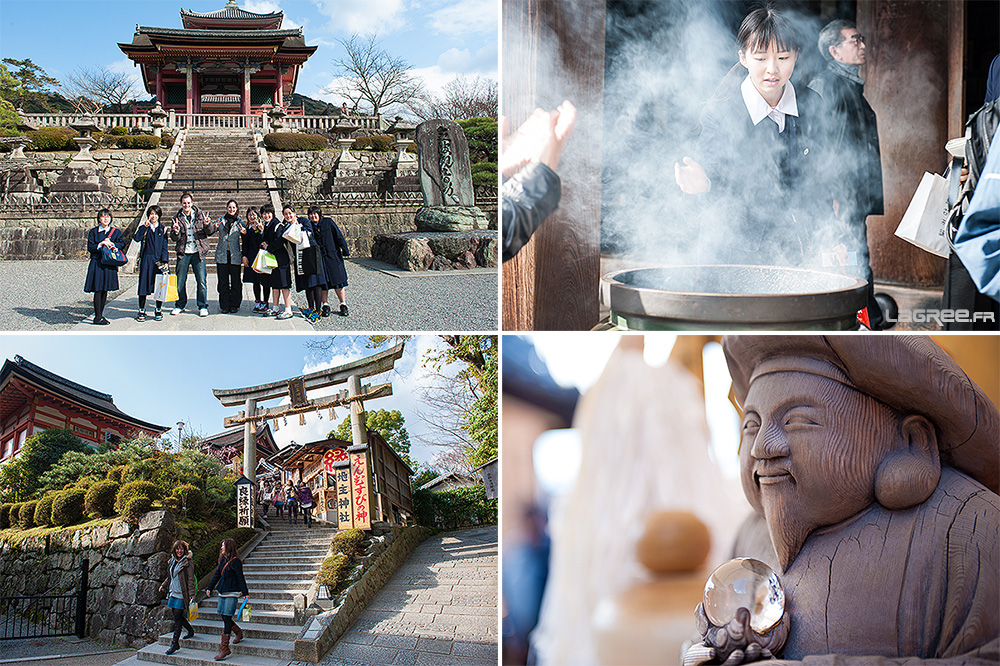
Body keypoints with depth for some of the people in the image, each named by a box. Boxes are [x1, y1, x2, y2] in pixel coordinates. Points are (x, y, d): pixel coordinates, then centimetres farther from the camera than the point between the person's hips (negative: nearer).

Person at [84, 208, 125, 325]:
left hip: (109, 264, 3)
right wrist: (101, 244, -15)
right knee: (98, 290, -8)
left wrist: (112, 244, -13)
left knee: (105, 290, 7)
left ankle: (100, 315, 17)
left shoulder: (115, 232, 10)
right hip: (97, 264, -3)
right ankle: (98, 317, -7)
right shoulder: (93, 232, 4)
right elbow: (90, 247, -2)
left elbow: (122, 243, 2)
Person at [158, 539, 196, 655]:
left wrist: (191, 594, -19)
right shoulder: (172, 562, 13)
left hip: (182, 595, -7)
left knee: (177, 617, -7)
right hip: (173, 594, 8)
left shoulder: (187, 562, -10)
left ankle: (175, 643, -3)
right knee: (177, 616, 12)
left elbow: (191, 580, -14)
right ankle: (190, 631, 36)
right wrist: (163, 585, 12)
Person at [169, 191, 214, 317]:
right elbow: (174, 238, 4)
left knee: (202, 281, -3)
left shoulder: (200, 214, 4)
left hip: (198, 252, -1)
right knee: (180, 281, 6)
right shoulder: (177, 218, 7)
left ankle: (203, 306, 7)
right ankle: (180, 305, 21)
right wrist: (176, 232, -19)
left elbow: (210, 232, 3)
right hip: (183, 253, 1)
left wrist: (208, 225, -19)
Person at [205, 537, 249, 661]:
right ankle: (239, 633, 36)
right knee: (225, 618, 10)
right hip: (222, 593, 8)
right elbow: (217, 575, 20)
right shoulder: (223, 560, 13)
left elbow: (240, 578, -11)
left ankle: (224, 648, -7)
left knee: (226, 618, -9)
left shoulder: (235, 561, -10)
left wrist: (245, 593, -12)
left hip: (232, 593, -8)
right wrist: (209, 588, 18)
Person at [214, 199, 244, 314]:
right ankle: (224, 305, 10)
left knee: (235, 281, 2)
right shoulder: (221, 220, 8)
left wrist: (243, 231, -22)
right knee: (223, 281, 3)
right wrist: (215, 227, -19)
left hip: (235, 256, -1)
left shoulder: (239, 222, 6)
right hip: (222, 255, 1)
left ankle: (234, 305, 11)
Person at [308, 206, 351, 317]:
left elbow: (339, 236, 0)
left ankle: (343, 305, 8)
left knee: (338, 282, 0)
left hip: (333, 256, -2)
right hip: (319, 259, 2)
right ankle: (325, 306, 10)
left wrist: (345, 250, -4)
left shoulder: (328, 222, 0)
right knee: (323, 283, 1)